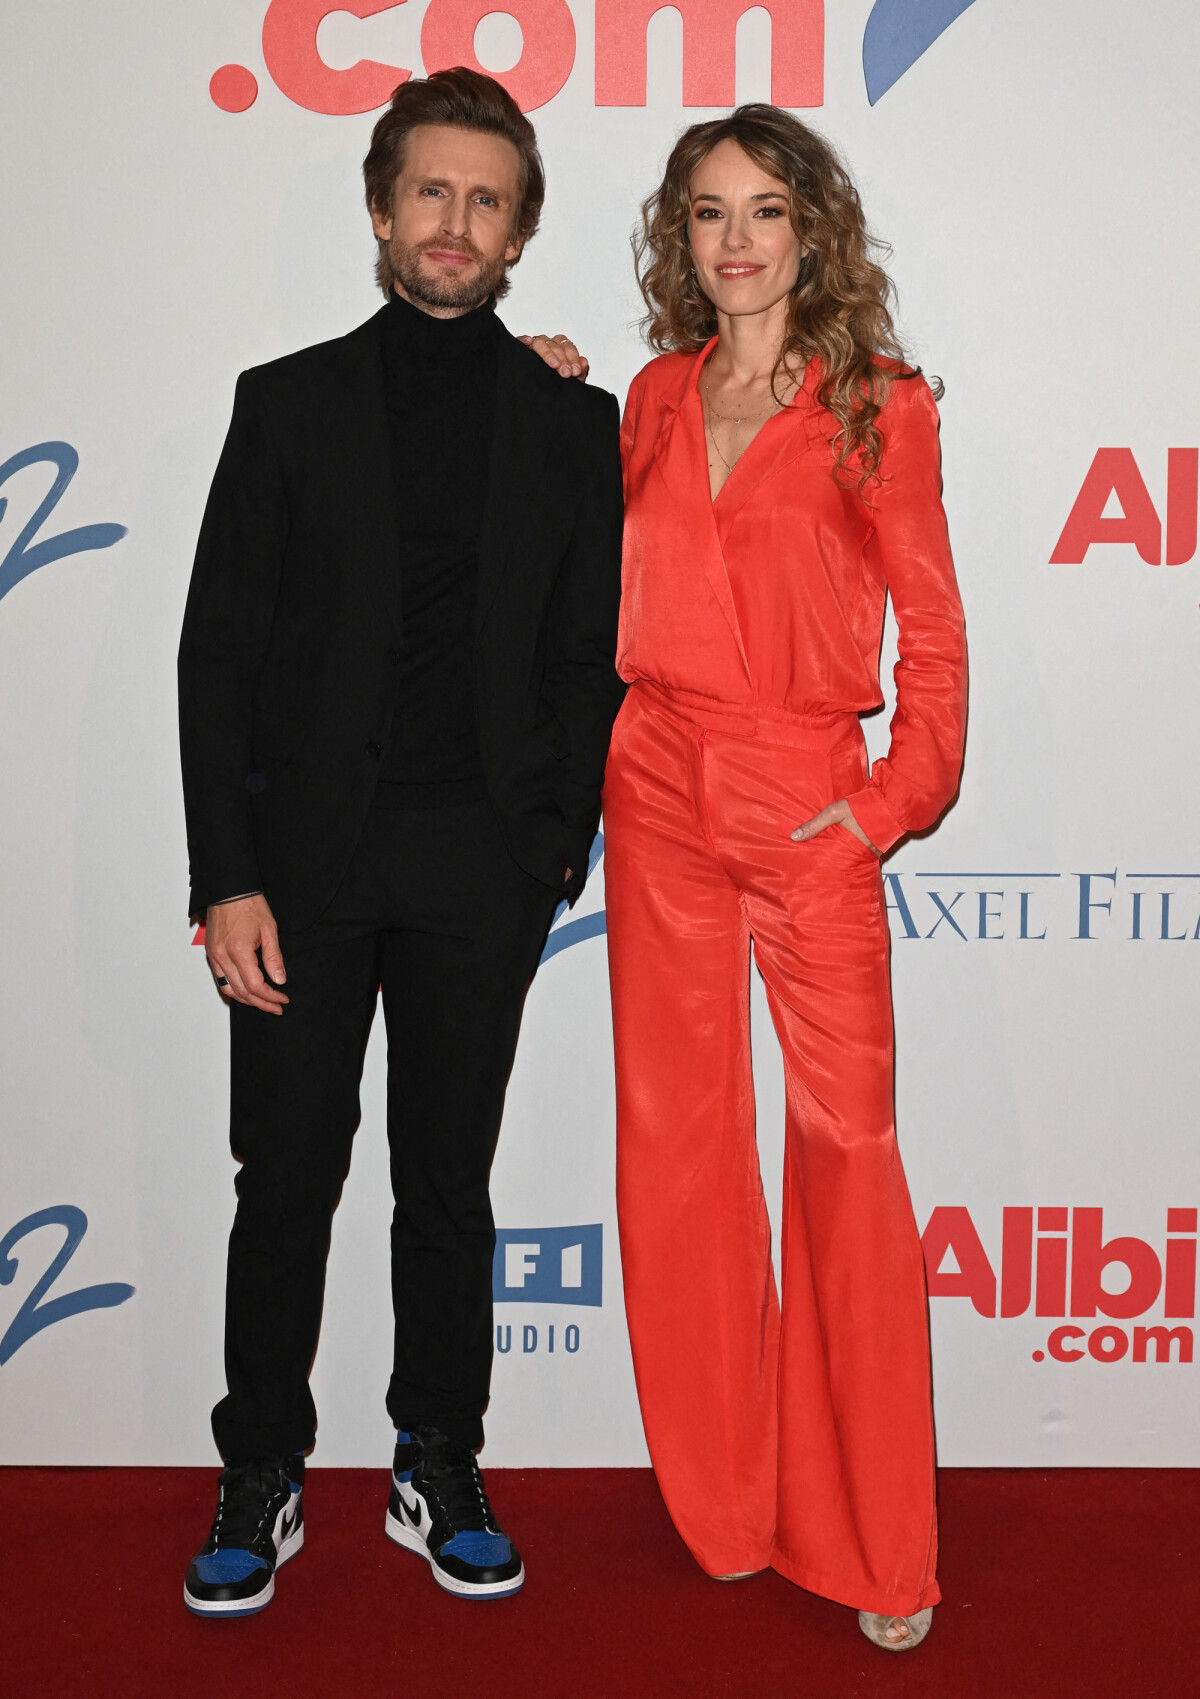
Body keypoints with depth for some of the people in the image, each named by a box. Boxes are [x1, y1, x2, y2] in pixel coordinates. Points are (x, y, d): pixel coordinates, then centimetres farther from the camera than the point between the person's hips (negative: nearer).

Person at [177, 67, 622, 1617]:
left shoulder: (573, 423, 8)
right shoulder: (289, 403, 6)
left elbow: (588, 659, 7)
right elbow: (218, 650, 1)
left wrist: (558, 846, -3)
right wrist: (227, 877, -7)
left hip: (482, 863, 1)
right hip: (308, 849, 0)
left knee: (450, 1183, 10)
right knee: (286, 1178, 5)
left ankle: (438, 1471, 25)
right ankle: (261, 1481, 21)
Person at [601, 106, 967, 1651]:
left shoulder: (878, 406, 1)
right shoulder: (652, 400, 11)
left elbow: (929, 627, 1)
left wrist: (900, 795, -8)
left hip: (809, 809, -4)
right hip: (660, 795, 4)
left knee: (844, 1144, -3)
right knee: (676, 1132, 8)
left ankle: (869, 1540, 13)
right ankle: (721, 1499, 26)